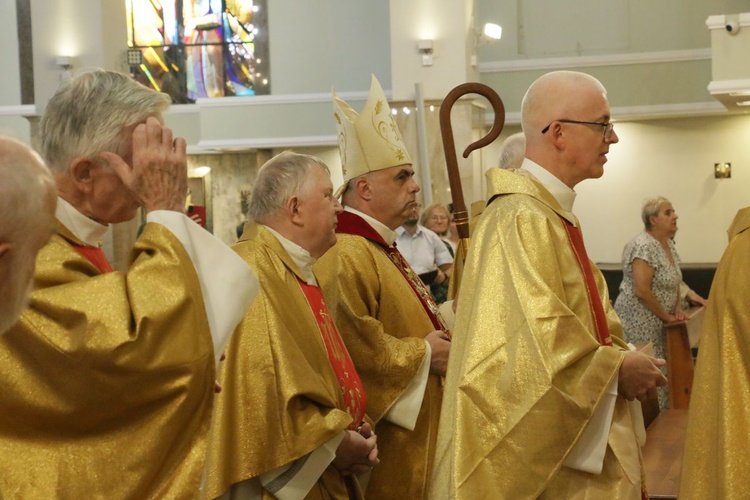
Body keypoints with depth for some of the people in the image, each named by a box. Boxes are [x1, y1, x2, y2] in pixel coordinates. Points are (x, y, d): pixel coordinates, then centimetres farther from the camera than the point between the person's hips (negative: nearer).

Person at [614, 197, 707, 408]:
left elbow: (673, 279, 20)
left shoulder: (668, 243, 9)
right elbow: (642, 291, -24)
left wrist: (677, 308, 5)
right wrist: (666, 316, -13)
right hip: (638, 322, -9)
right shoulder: (644, 247, -20)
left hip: (657, 322, 9)